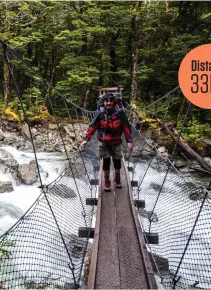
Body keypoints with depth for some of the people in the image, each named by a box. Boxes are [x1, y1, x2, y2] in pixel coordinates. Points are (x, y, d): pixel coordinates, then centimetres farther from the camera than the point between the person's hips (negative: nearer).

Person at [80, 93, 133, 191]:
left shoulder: (120, 113, -12)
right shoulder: (101, 114, -10)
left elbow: (126, 127, -7)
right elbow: (92, 127, -8)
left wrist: (129, 141, -9)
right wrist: (86, 139, -14)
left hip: (116, 142, 0)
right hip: (104, 142, 0)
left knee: (117, 161, 12)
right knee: (106, 162, 4)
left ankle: (117, 179, 37)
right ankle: (106, 181, 23)